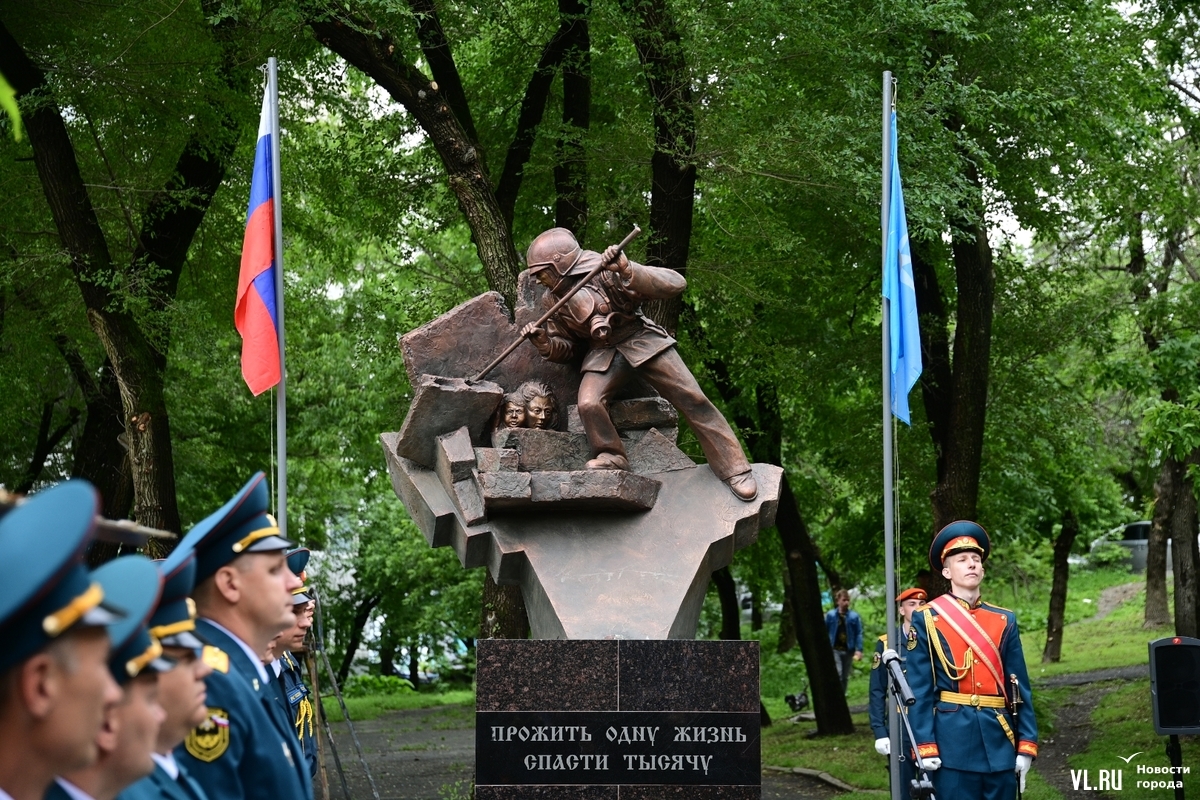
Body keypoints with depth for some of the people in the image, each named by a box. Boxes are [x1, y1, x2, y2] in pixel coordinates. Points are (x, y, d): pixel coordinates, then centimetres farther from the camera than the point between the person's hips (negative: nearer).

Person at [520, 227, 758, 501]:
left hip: (642, 342, -4)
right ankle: (612, 458, 0)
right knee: (588, 404, -24)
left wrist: (628, 270, -40)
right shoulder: (555, 301, -2)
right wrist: (544, 342, -12)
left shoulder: (607, 274, -20)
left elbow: (675, 284, -26)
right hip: (603, 354, 4)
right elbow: (566, 348, 11)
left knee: (692, 399, -10)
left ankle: (734, 469, -3)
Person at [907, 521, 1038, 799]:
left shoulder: (1004, 620, 11)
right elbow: (919, 689, -4)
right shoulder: (927, 619, 0)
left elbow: (1019, 686, 9)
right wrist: (925, 747, -11)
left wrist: (1026, 745, 1)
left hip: (999, 738, 4)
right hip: (953, 738, -3)